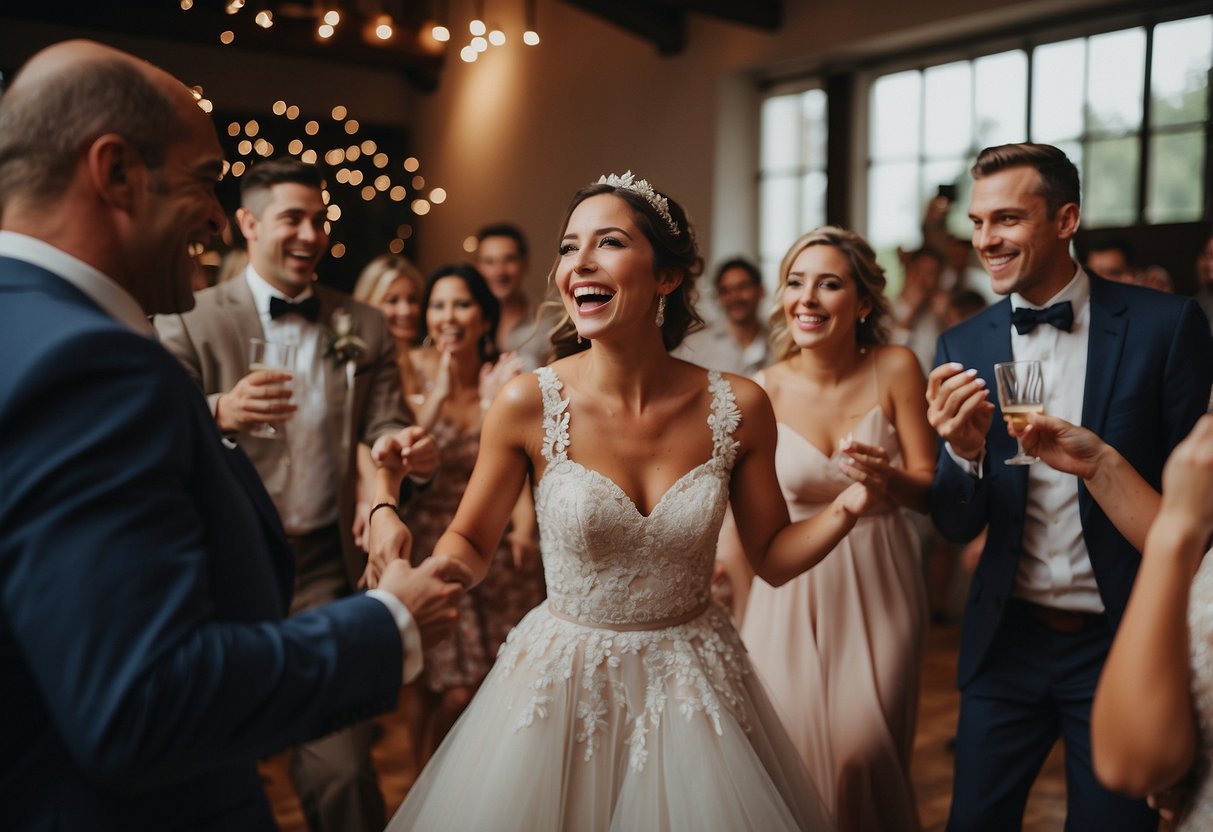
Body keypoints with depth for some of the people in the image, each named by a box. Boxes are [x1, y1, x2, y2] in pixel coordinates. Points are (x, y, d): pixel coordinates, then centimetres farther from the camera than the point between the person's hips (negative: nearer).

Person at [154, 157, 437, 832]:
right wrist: (219, 414, -30)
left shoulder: (364, 327, 8)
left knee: (342, 768, -2)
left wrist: (412, 449, -21)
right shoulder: (188, 322, -1)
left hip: (327, 567, 1)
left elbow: (381, 428, 4)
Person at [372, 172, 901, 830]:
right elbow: (469, 543, -3)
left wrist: (847, 509, -17)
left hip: (692, 687, 1)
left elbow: (772, 557, 0)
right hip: (562, 683, -1)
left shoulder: (738, 407, -11)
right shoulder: (528, 404, -15)